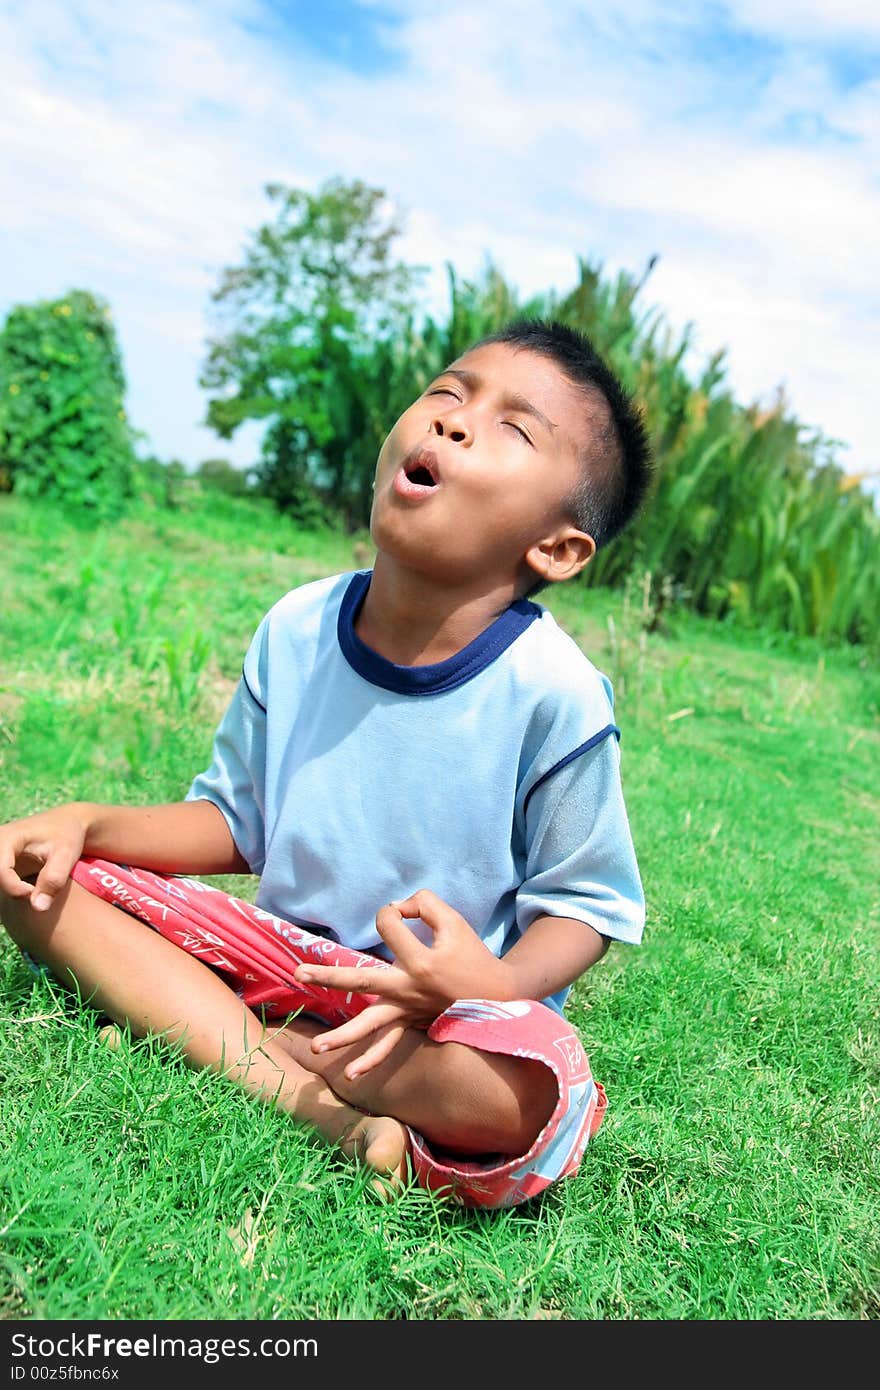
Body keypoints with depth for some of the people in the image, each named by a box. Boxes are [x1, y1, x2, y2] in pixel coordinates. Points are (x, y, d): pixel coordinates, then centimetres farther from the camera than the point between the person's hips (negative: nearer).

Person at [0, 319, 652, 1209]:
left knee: (522, 1094, -37)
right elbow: (236, 822, 6)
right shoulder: (295, 631, -5)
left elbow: (587, 904, -9)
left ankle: (226, 1034, -13)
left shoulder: (554, 695, -19)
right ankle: (311, 1103, -21)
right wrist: (85, 823, -9)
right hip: (281, 944, 4)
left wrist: (497, 986, -30)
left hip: (442, 1001, -4)